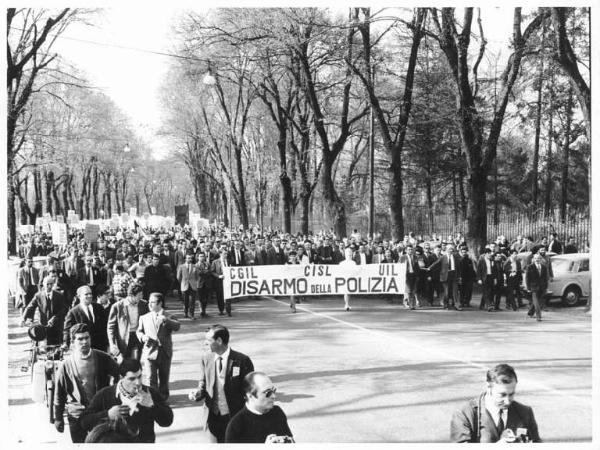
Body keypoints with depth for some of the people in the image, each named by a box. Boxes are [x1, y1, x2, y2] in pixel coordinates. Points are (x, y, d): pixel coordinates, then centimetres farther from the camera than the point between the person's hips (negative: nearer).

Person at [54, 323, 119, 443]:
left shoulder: (102, 358, -5)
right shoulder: (66, 365, -5)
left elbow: (119, 375, 7)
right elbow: (59, 393, 2)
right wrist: (58, 418, 5)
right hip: (77, 416, -1)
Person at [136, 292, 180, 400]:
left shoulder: (169, 318, 3)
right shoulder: (144, 318, 11)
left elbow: (177, 327, -14)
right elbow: (139, 331, 16)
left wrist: (166, 320, -30)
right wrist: (142, 337, -7)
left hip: (165, 353, 0)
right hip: (150, 352, 0)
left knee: (164, 379, 12)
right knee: (150, 378, -13)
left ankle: (163, 398, 29)